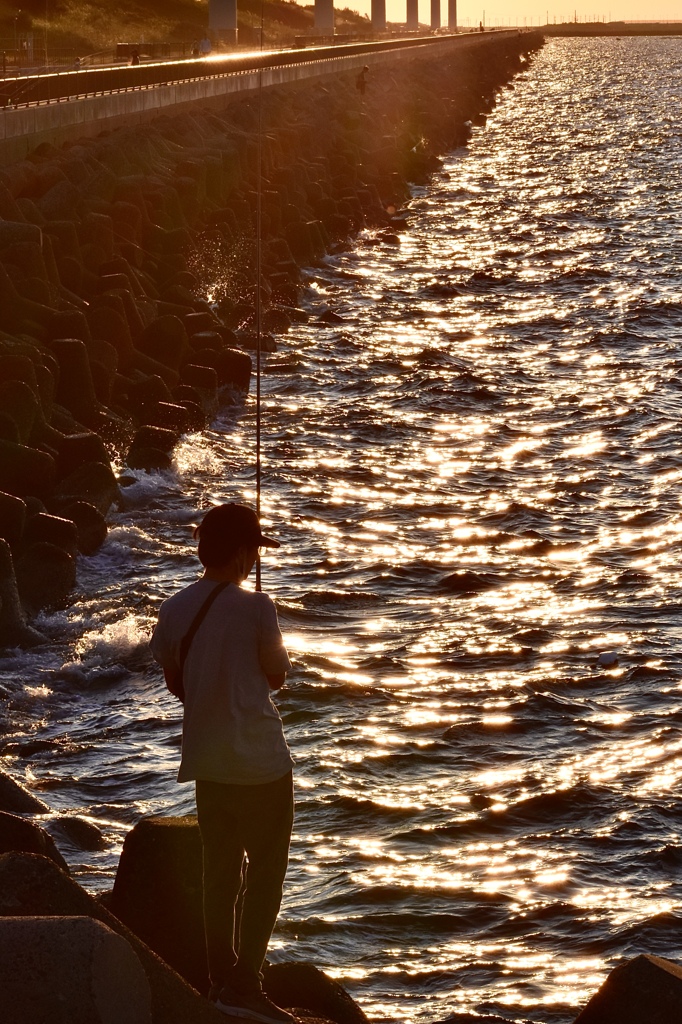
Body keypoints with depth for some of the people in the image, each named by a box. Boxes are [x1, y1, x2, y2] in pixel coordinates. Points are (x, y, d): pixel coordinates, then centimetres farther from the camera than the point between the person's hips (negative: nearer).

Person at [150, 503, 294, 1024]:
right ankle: (245, 982, -4)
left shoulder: (175, 609, 2)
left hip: (206, 760, 6)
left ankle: (222, 976, 19)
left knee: (220, 871, 15)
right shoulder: (255, 608, -15)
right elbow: (277, 675, -3)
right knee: (267, 872, 1)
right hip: (259, 761, -6)